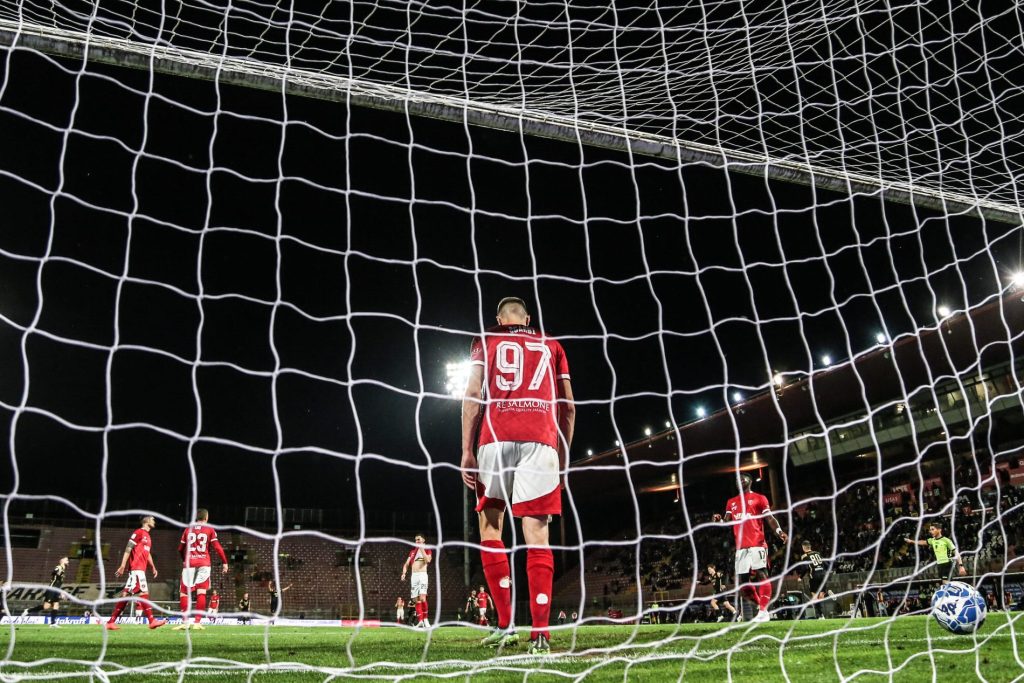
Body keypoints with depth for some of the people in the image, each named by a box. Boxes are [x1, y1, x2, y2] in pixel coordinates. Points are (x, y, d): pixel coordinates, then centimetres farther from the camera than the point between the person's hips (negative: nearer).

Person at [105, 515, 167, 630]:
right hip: (136, 568, -9)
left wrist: (153, 567, 19)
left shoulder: (147, 536, 24)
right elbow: (128, 549, -9)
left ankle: (111, 622, 7)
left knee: (126, 594, 6)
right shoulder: (139, 532, -3)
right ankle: (151, 621, -16)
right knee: (144, 592, -12)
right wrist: (123, 565, -15)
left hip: (140, 569, 9)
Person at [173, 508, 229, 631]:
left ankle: (185, 622, -3)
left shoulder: (188, 529, 14)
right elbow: (217, 547, -2)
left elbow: (180, 548, 21)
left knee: (184, 592, 7)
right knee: (201, 592, -1)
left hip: (189, 563, 2)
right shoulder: (210, 529, 6)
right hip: (203, 563, -1)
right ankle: (197, 622, -6)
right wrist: (224, 562, 4)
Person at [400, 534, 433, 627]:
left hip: (422, 575, -5)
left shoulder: (427, 550, 5)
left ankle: (425, 619, -10)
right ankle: (420, 621, 3)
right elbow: (407, 564, 14)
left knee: (422, 598, -19)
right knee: (416, 599, 1)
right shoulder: (413, 551, 18)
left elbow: (428, 560, -14)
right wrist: (404, 573, -3)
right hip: (413, 576, 5)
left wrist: (422, 549, -12)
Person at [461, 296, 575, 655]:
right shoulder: (551, 345, 23)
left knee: (490, 524, 10)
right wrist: (563, 457, 21)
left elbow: (473, 395, 4)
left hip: (497, 439, -1)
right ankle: (540, 633, -6)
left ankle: (505, 625, 3)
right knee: (536, 535, -1)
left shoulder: (485, 342, 18)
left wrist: (467, 451, 3)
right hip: (541, 441, 1)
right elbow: (567, 406, 16)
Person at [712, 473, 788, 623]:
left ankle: (763, 611, -13)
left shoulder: (759, 498, 7)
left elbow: (770, 518, -2)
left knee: (761, 574, -14)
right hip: (741, 547, 6)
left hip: (757, 544, -5)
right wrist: (719, 520, -7)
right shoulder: (731, 502, 22)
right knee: (743, 582, 3)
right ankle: (761, 606, 16)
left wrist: (779, 531, -20)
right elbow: (727, 522, 17)